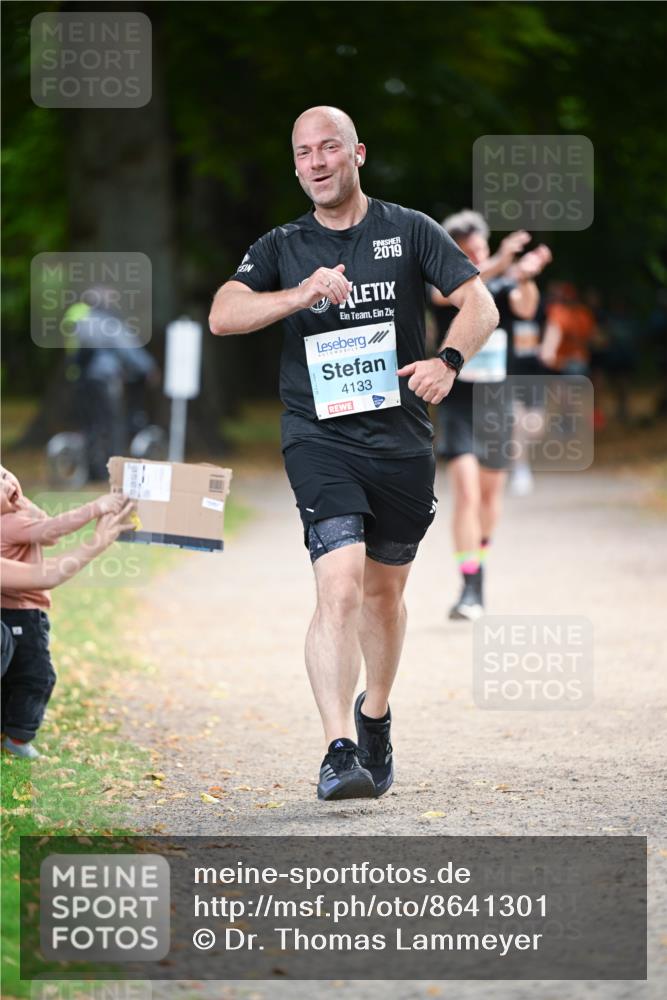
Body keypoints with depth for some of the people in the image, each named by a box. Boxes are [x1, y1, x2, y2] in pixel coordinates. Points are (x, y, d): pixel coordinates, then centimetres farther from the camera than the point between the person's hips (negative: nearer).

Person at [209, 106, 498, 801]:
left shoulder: (409, 231, 5)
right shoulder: (282, 248, 7)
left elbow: (480, 305, -2)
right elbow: (223, 314, -7)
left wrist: (448, 361, -22)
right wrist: (301, 295, -23)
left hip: (402, 439, 2)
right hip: (320, 438, -2)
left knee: (384, 590, 15)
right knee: (340, 585, -19)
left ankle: (375, 715, 41)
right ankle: (338, 750, -25)